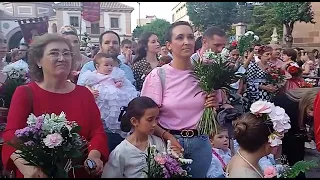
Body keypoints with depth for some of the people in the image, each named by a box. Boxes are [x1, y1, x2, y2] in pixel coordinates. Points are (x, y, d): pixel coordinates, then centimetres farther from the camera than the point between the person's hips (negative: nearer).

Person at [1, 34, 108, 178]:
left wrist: (94, 156, -23)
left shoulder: (84, 93, 2)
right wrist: (25, 165, -34)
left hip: (80, 172, 3)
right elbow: (12, 135, -16)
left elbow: (97, 131, -4)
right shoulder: (25, 93, -5)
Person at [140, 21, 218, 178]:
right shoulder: (158, 75, -10)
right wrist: (167, 136, -21)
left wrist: (213, 106, -9)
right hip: (170, 141, -3)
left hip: (200, 142, 3)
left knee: (199, 175, 19)